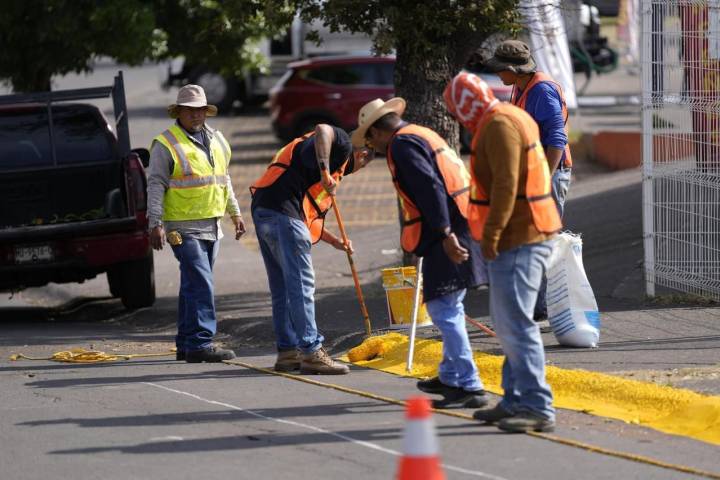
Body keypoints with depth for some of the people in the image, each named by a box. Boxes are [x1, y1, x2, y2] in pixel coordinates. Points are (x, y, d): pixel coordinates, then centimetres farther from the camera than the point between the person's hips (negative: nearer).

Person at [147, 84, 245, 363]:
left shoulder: (216, 139, 14)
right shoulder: (166, 144, -7)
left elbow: (223, 179, 24)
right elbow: (156, 185, -9)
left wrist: (235, 213, 22)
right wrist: (155, 224, -15)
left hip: (211, 225, 7)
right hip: (184, 228, -7)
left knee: (193, 285, 11)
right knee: (200, 284, -16)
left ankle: (186, 345, 16)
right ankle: (200, 343, -18)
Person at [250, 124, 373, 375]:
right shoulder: (342, 144, 6)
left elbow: (309, 217, 32)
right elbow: (323, 130, -18)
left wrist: (335, 241, 29)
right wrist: (325, 172, -19)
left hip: (262, 210, 10)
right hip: (282, 212, -10)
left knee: (282, 288, 14)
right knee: (301, 284, -7)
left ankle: (288, 352, 19)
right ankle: (312, 352, -7)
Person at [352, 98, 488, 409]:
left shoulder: (402, 144, -8)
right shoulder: (424, 135, 22)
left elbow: (430, 188, -20)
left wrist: (445, 234, -24)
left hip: (449, 236, -10)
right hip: (459, 229, 10)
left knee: (443, 310, -9)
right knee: (448, 309, 20)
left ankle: (469, 386, -11)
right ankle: (450, 377, 31)